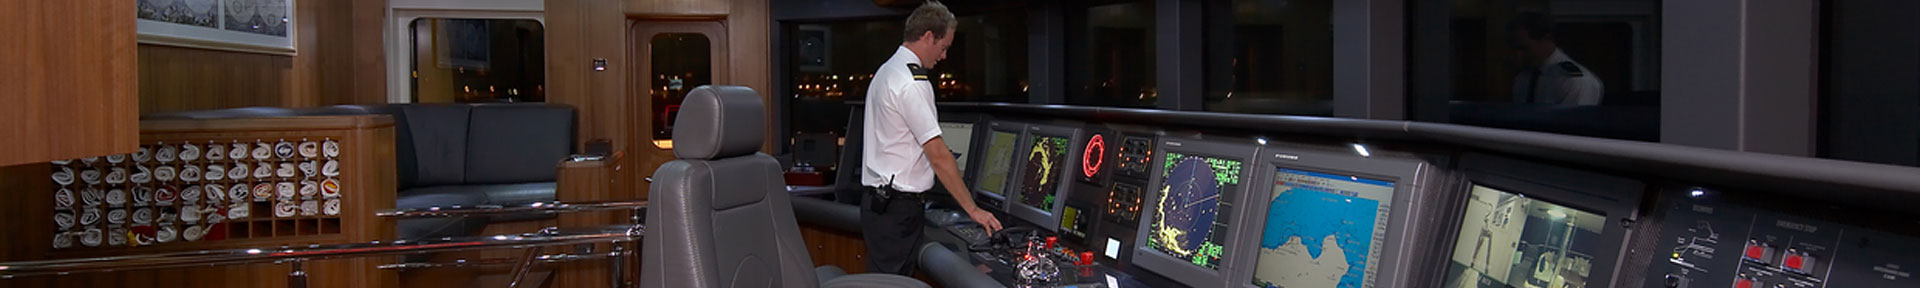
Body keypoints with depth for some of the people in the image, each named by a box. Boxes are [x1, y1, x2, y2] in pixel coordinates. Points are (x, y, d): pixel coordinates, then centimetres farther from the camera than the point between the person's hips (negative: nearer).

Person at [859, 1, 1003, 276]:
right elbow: (938, 155, -18)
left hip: (878, 199, 10)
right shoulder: (912, 83, -17)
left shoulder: (885, 72, 15)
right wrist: (973, 209, -12)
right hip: (897, 209, -10)